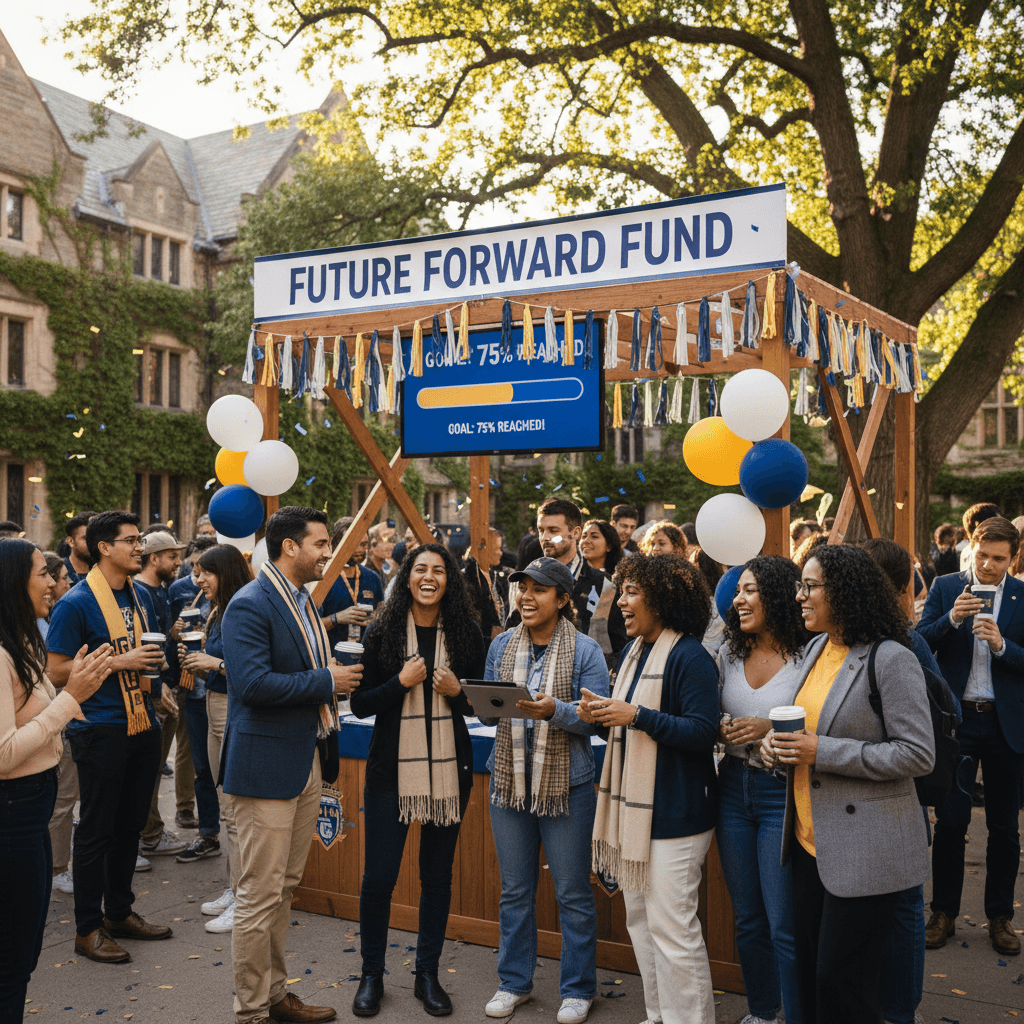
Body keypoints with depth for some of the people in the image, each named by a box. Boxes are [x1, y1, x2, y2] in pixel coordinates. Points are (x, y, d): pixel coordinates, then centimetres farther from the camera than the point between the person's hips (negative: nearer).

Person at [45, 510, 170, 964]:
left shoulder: (141, 595, 9)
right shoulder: (76, 603, -13)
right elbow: (57, 671, -14)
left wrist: (154, 661, 2)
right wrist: (119, 662, -21)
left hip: (142, 723, 7)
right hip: (100, 730, -7)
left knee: (130, 825, 16)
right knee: (96, 830, 2)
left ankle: (119, 912, 30)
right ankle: (88, 928, 15)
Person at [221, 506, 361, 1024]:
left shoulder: (303, 602, 15)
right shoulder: (250, 605, -15)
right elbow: (252, 683, -26)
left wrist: (339, 675, 7)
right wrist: (326, 681, -19)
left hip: (307, 762, 9)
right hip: (268, 765, -9)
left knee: (283, 889, 18)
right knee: (260, 896, 0)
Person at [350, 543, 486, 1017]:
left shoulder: (465, 632, 2)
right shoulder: (381, 633, -3)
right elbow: (360, 704, -3)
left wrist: (457, 690, -10)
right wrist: (401, 682, -17)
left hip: (448, 769, 2)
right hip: (391, 769, -2)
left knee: (437, 875, 11)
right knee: (379, 876, 1)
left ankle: (428, 974, 26)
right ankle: (371, 975, 22)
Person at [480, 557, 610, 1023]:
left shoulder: (585, 650, -6)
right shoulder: (502, 645, 7)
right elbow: (486, 713, 11)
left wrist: (555, 710, -26)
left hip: (566, 785, -4)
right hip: (510, 780, 4)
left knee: (573, 893, 6)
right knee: (514, 890, 14)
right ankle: (514, 982, 30)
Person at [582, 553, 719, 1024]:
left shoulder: (690, 658, -14)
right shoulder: (632, 652, 13)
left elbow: (703, 732, -20)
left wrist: (638, 716, -24)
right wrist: (603, 715, 1)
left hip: (674, 811, -9)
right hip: (632, 806, 9)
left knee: (672, 927, -4)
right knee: (640, 919, 17)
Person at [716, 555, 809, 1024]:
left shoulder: (807, 657, -13)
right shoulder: (730, 652, 5)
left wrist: (773, 729, -21)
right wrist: (719, 727, -5)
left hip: (782, 794, -6)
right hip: (734, 788, 6)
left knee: (784, 927, -1)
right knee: (747, 919, 18)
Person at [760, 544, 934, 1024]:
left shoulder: (890, 659, -17)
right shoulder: (816, 647, 8)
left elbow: (918, 754, -19)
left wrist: (822, 752, -23)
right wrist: (777, 738, -1)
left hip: (863, 852, -8)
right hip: (811, 840, 8)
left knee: (842, 984, 2)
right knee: (809, 970, 16)